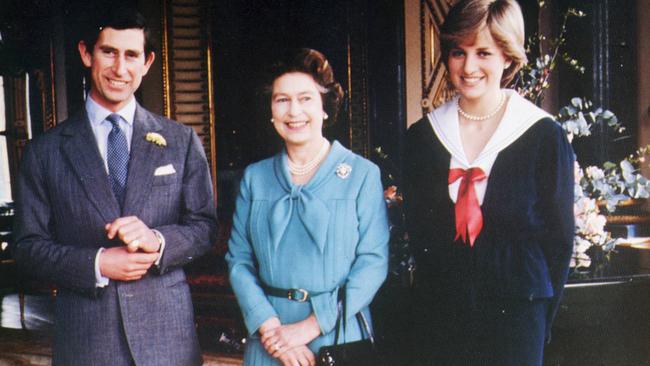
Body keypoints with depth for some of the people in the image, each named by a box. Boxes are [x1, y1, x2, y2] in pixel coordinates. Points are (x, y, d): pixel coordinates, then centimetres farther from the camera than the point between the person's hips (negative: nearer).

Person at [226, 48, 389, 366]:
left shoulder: (363, 174, -4)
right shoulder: (255, 177, 5)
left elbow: (373, 262, -10)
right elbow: (239, 260, 1)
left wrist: (309, 327, -16)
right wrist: (269, 326, -14)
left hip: (340, 334, -2)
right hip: (269, 340, 2)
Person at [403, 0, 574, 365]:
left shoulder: (545, 136, -5)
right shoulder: (422, 136, 3)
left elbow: (560, 237, -2)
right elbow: (417, 229, 9)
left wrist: (540, 316, -3)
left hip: (516, 309, -2)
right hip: (438, 313, 3)